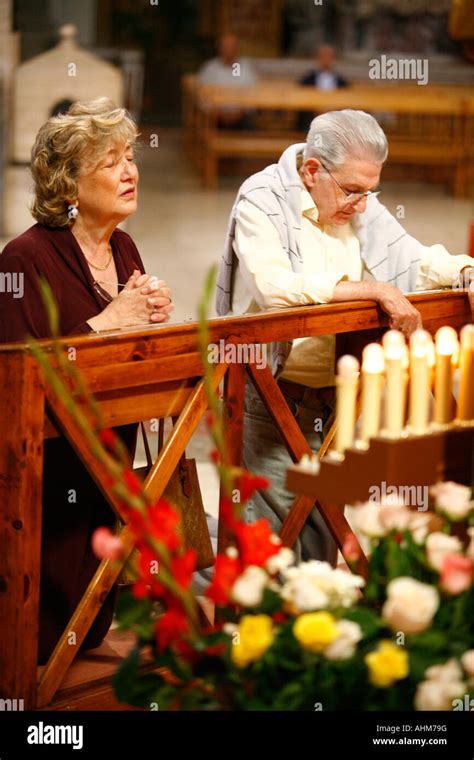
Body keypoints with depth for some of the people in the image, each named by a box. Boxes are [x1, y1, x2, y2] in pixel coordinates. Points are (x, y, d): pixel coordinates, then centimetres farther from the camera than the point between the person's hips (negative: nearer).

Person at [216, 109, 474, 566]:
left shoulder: (360, 207, 8)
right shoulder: (261, 202, -11)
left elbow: (416, 262, 18)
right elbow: (276, 288, -27)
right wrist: (373, 290, -27)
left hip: (333, 396, 6)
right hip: (270, 397, -6)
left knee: (323, 532, 11)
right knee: (269, 530, -4)